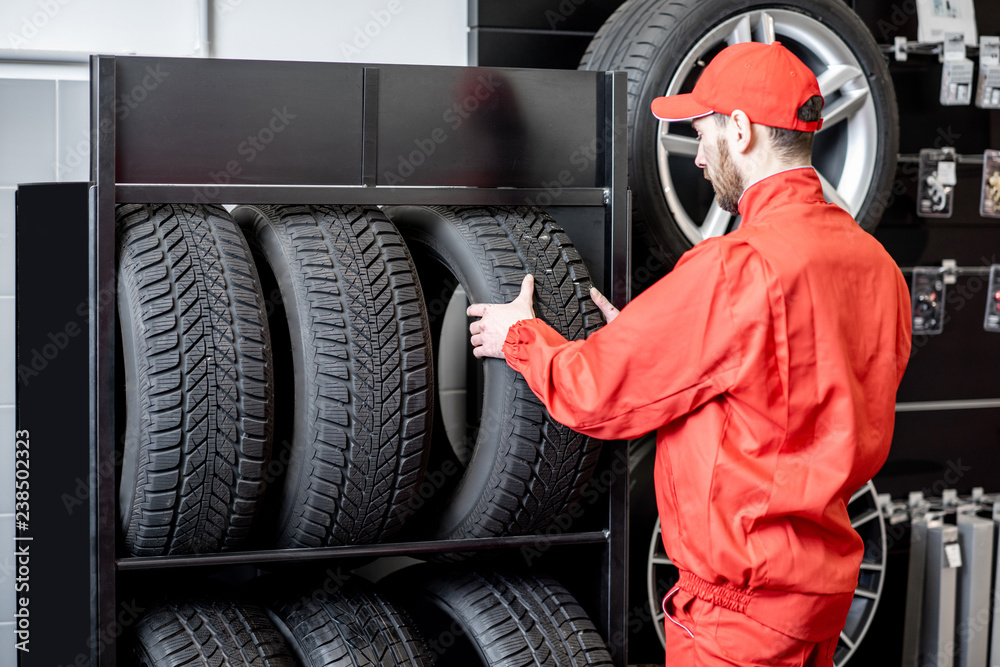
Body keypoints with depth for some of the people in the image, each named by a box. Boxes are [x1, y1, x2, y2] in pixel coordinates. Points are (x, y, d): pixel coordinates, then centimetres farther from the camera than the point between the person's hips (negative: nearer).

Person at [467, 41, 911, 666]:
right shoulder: (873, 260, 4)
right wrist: (644, 343, 14)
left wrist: (521, 335, 6)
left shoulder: (737, 267, -22)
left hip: (748, 595, -9)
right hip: (828, 574, 9)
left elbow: (598, 391, -14)